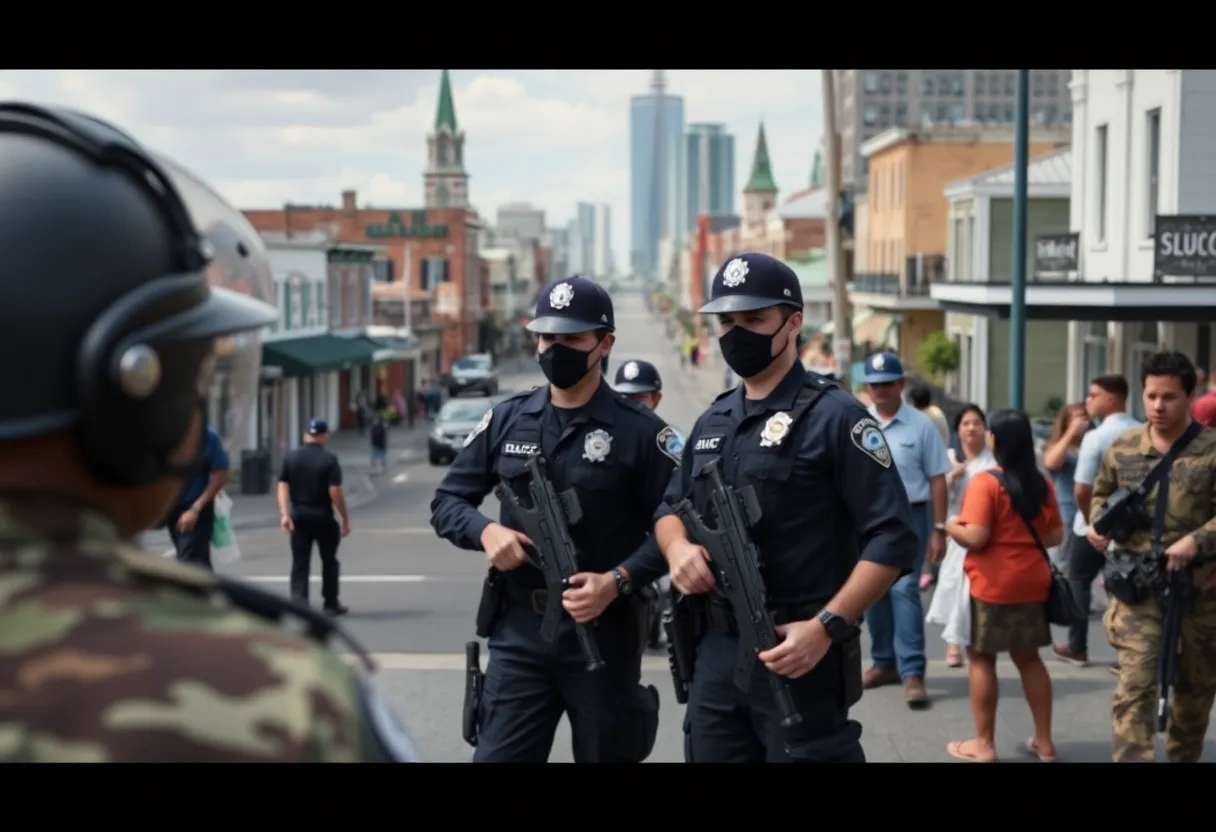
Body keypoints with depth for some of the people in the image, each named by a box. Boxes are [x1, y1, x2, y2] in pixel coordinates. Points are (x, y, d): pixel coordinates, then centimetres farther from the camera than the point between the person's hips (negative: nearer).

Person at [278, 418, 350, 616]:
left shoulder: (291, 458, 5)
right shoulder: (329, 459, -9)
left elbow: (282, 486, -2)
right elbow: (335, 492, -14)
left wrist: (284, 514, -6)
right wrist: (345, 518, -8)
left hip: (299, 516, 3)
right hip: (323, 516, -3)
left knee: (300, 563, 4)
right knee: (329, 561, 12)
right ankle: (331, 604, 19)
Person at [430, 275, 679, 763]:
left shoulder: (639, 431, -5)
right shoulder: (505, 421, 6)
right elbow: (447, 501, 11)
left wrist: (618, 582, -20)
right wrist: (485, 531, -10)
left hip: (604, 631, -2)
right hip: (518, 631, 3)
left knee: (605, 756, 11)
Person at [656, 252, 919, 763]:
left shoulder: (833, 416, -9)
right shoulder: (712, 422, 13)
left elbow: (893, 537, -14)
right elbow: (670, 508, 24)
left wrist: (827, 626, -21)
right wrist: (677, 545, -1)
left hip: (798, 651, -7)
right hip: (715, 651, 7)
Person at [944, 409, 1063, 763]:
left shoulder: (985, 482, -15)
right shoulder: (1043, 484, 4)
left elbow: (975, 538, -21)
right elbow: (1056, 535, 9)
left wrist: (950, 526, -2)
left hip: (993, 585, -6)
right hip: (1033, 583, 6)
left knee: (981, 659, 5)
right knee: (1028, 658, 15)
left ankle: (984, 744, 8)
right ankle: (1044, 740, 19)